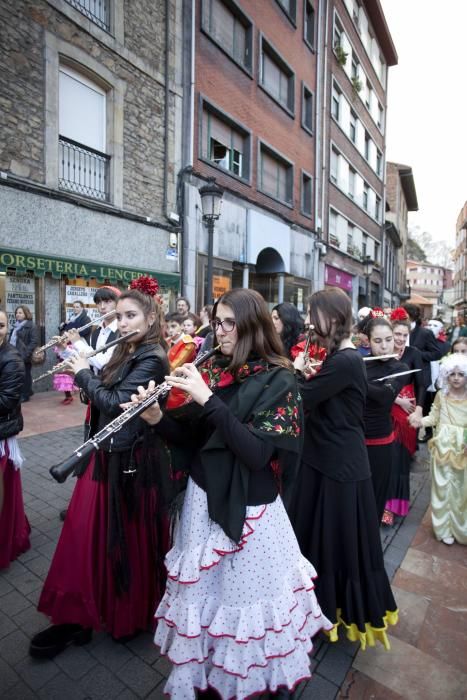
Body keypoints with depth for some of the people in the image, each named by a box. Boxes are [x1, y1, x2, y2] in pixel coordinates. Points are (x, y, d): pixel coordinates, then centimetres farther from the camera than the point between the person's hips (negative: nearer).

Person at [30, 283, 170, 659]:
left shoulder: (152, 360, -18)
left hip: (129, 462, -8)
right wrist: (83, 367, 0)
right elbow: (102, 393, 13)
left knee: (127, 540, 10)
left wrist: (83, 373, -10)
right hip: (105, 454, 8)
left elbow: (114, 402, -23)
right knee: (85, 534, 14)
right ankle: (76, 616, 32)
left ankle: (133, 615, 34)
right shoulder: (124, 353, 9)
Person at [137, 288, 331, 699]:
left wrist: (208, 399, -28)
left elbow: (257, 452, -24)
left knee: (249, 596, 16)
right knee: (201, 592, 19)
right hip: (204, 498, 5)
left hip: (250, 508, -4)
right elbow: (190, 436, 5)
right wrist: (157, 418, -15)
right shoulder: (212, 370, 0)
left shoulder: (278, 380, -14)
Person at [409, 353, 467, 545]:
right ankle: (445, 528, 21)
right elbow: (433, 417, 2)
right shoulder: (441, 395, 0)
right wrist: (421, 421, -18)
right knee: (443, 486, 7)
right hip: (443, 446, 0)